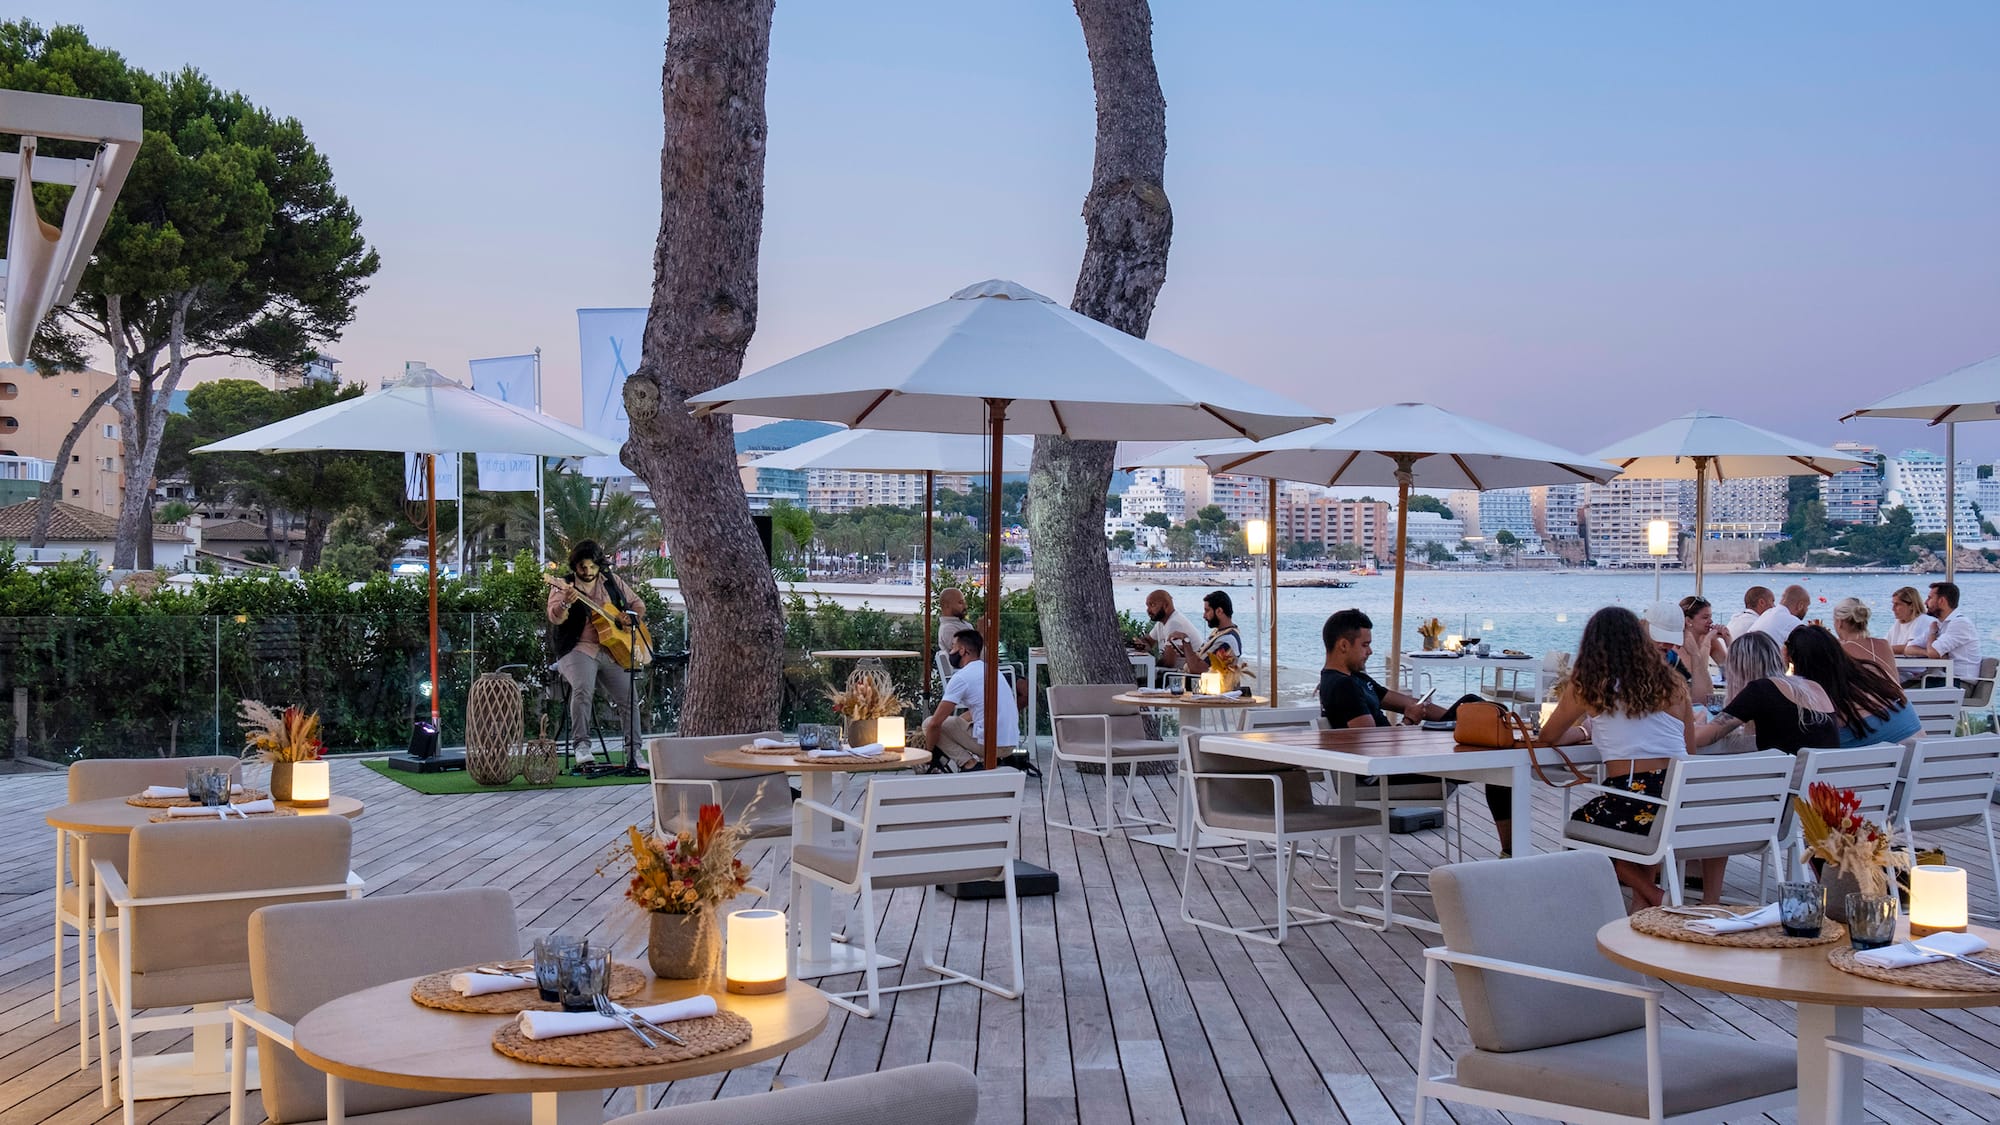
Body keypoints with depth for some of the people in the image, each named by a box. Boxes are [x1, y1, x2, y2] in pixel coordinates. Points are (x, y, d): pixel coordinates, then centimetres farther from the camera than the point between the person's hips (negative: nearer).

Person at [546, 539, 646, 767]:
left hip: (613, 650, 4)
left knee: (628, 696, -12)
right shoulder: (564, 587, 1)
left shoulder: (612, 582, 14)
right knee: (583, 689, -31)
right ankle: (581, 746, -27)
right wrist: (566, 603, -38)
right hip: (578, 649, -4)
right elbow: (555, 618, -17)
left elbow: (638, 603, 22)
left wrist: (631, 617, -1)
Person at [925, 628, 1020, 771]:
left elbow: (935, 723, -8)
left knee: (930, 723, 2)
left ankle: (969, 764, -8)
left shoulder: (961, 677, -9)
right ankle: (984, 760, 10)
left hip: (989, 742, -8)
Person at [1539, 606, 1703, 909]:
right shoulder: (1673, 684, 11)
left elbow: (1547, 738, 16)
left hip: (1631, 801, -3)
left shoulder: (1589, 686, 3)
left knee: (1581, 823, 28)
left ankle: (1656, 899, 13)